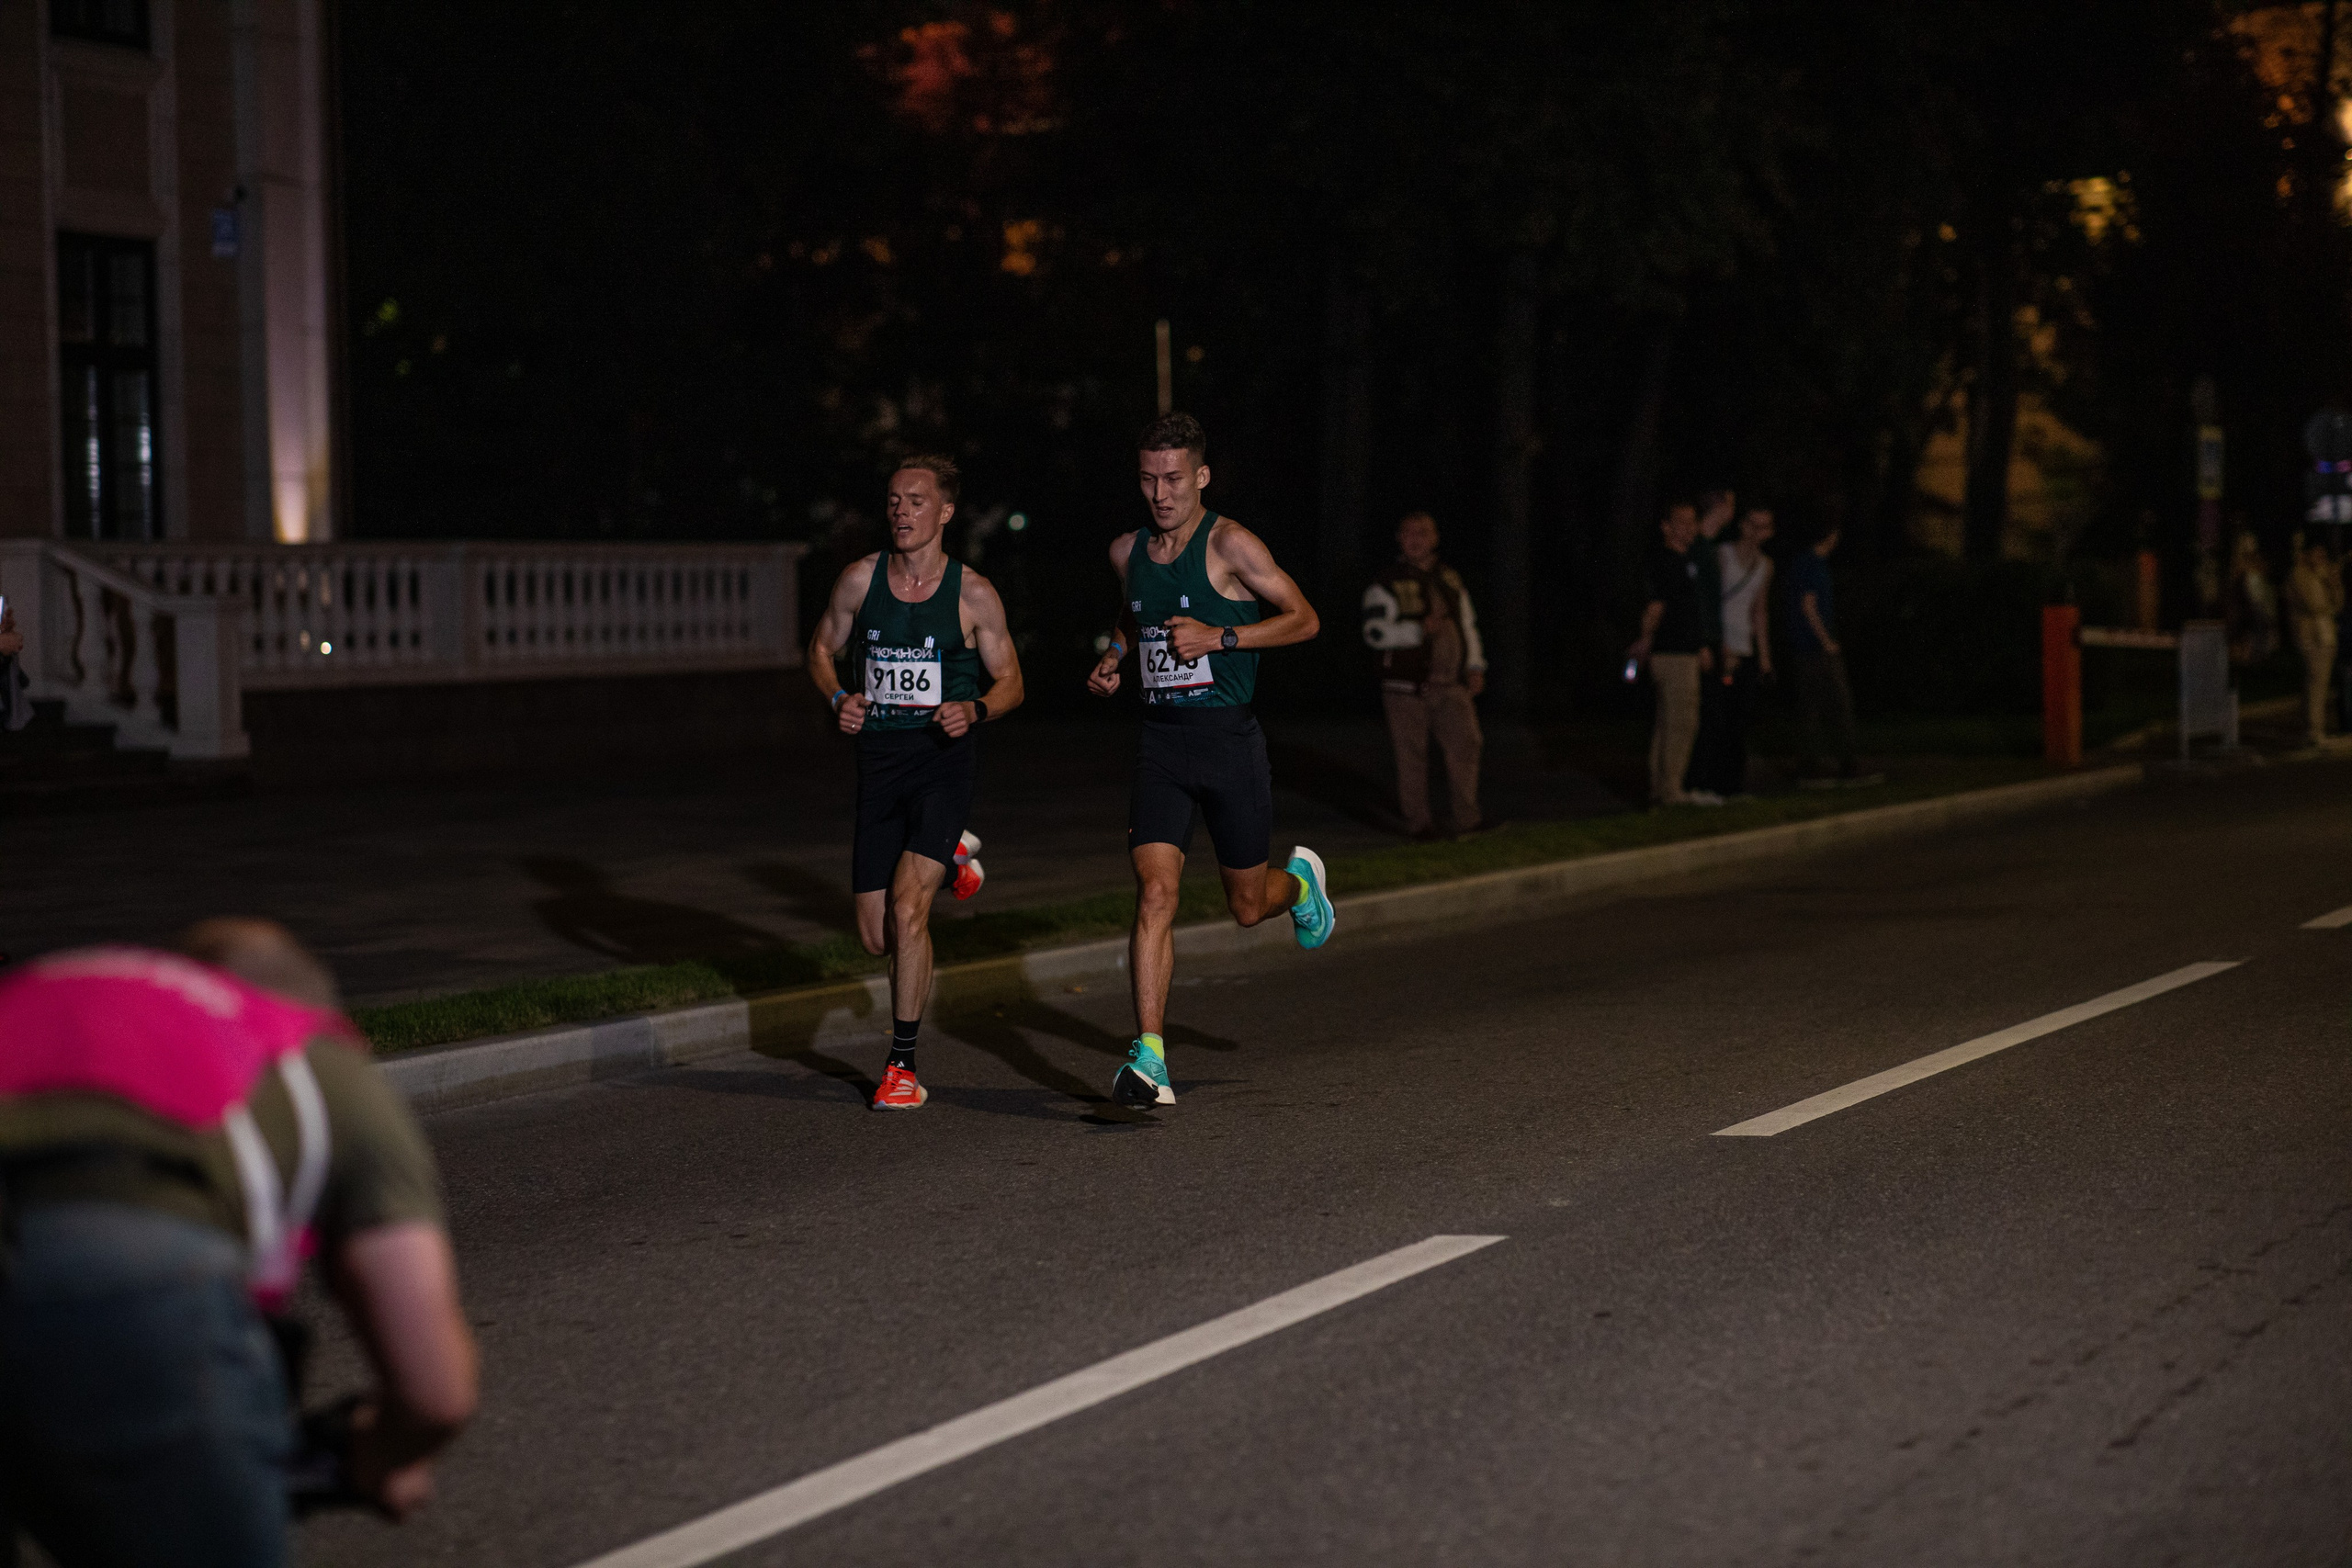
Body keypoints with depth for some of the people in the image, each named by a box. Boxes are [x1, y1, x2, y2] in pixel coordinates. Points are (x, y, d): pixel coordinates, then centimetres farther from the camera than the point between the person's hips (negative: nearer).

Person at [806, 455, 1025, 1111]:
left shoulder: (973, 595, -5)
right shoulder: (861, 579, 1)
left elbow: (1010, 684, 3)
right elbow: (822, 648, 15)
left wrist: (973, 710, -18)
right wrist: (839, 697, -5)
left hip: (944, 758, -4)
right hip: (878, 761, 4)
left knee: (907, 907, -20)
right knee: (876, 936, 8)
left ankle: (902, 1064, -4)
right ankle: (951, 853, 43)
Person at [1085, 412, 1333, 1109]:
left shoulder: (1229, 544, -8)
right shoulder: (1127, 551, 8)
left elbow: (1304, 619, -7)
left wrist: (1218, 637, -16)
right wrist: (1111, 659, 9)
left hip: (1229, 738, -3)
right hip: (1160, 742, 3)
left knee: (1247, 905, 10)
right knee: (1155, 892, -14)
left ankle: (1302, 880, 48)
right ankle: (1149, 1058, -15)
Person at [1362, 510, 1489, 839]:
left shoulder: (1450, 579, 15)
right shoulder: (1386, 586, -2)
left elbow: (1468, 623, 22)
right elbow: (1375, 632, -13)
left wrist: (1475, 667, 14)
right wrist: (1418, 630, -23)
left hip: (1450, 685, 4)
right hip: (1406, 687, -4)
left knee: (1465, 743, -7)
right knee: (1412, 754, 1)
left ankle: (1467, 818, 1)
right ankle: (1418, 821, 12)